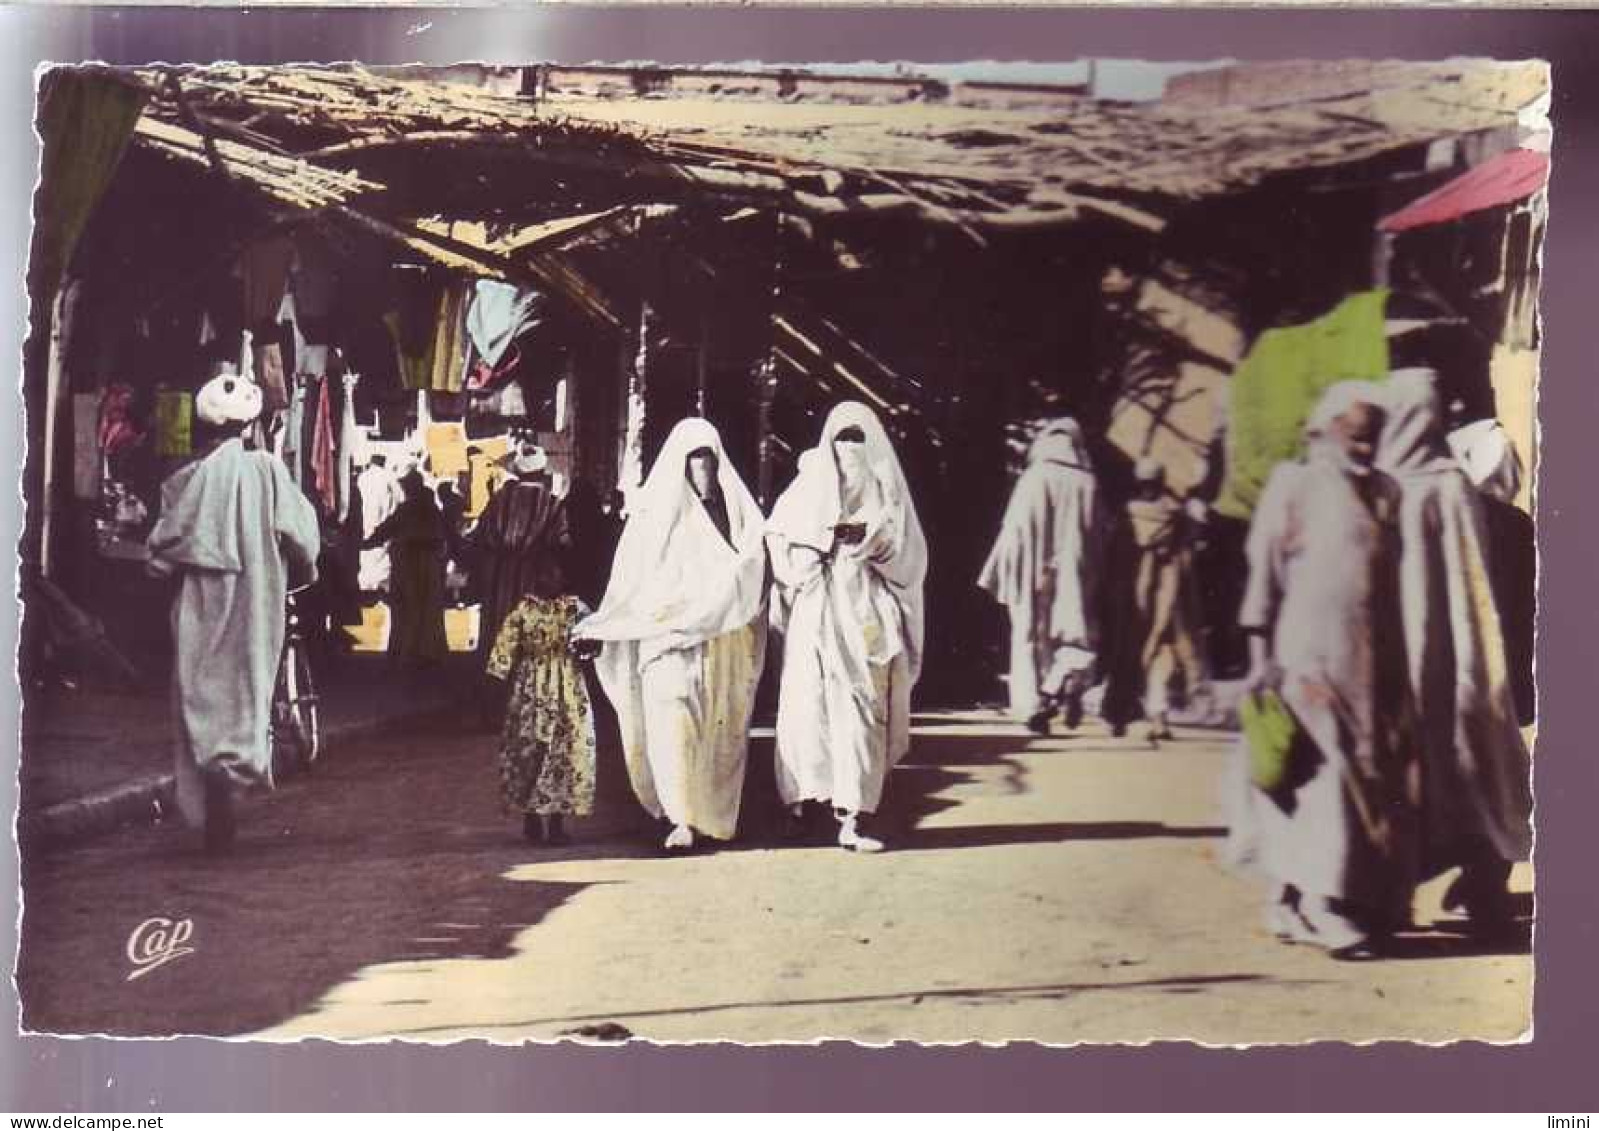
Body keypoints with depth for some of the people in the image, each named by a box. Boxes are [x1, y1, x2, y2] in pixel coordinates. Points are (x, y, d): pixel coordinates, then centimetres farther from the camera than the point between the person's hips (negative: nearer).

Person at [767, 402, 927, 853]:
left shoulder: (886, 490, 11)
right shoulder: (810, 485, 12)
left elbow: (910, 555, 5)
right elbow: (779, 540, 4)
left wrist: (871, 538, -12)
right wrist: (827, 537, -10)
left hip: (867, 616, 0)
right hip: (816, 613, 0)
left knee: (861, 712, -6)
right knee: (808, 705, -7)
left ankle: (851, 819, -6)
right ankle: (797, 804, 1)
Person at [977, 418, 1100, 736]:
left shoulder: (1033, 479, -3)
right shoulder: (1088, 483, 2)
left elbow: (1014, 529, -5)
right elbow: (1098, 535, 1)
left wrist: (1002, 574, 1)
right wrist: (1094, 577, 7)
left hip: (1035, 575, -1)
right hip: (1076, 575, 1)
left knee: (1033, 638, 8)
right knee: (1076, 635, 10)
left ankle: (1034, 708, 6)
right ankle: (1069, 685, -16)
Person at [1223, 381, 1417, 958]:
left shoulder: (1384, 491, 15)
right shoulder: (1294, 483, -2)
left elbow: (1395, 580, 17)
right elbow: (1264, 570, -4)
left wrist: (1397, 666, 14)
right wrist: (1261, 651, -9)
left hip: (1372, 660, 6)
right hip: (1310, 655, -6)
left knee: (1376, 776, 7)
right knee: (1322, 771, -9)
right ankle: (1317, 903, -2)